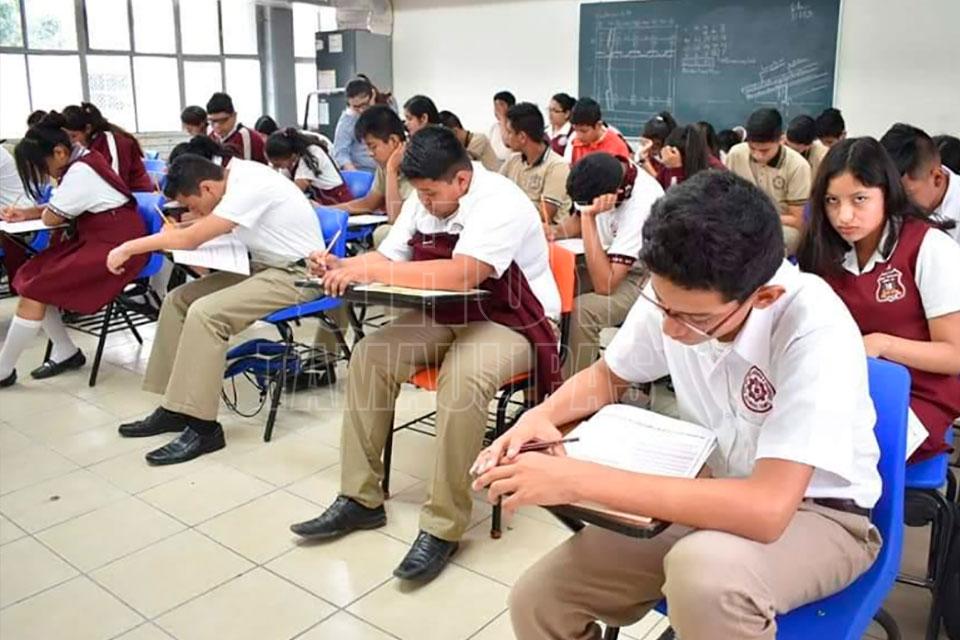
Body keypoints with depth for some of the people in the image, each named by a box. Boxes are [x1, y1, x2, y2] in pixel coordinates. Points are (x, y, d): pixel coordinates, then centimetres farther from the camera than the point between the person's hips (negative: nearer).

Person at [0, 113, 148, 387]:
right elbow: (60, 209, 18)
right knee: (29, 277, 2)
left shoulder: (80, 172, -20)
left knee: (34, 290, -13)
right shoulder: (82, 159, 9)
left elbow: (51, 218, -12)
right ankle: (66, 353, 9)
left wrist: (40, 211, 11)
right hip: (94, 238, 10)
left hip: (115, 247, -10)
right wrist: (25, 213, 5)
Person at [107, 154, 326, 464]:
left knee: (205, 313, -25)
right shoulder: (234, 174, 3)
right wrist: (176, 233, 2)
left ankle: (202, 427, -18)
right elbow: (207, 226, 21)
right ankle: (174, 407, 7)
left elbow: (191, 239, -21)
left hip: (296, 274, -10)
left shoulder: (250, 188, -24)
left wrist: (128, 248, -10)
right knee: (178, 299, 3)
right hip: (264, 266, 10)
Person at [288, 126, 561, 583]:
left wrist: (372, 271, -31)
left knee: (462, 382, -36)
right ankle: (360, 499, -2)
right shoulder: (424, 201, 2)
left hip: (510, 323, -7)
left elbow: (460, 276, -35)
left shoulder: (500, 204, -23)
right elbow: (385, 259, 6)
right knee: (370, 355, -11)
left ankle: (443, 526, -21)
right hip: (446, 316, 8)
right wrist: (344, 267, -16)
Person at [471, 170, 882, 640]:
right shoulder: (674, 294, -13)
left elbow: (767, 510, -38)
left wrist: (580, 480, -37)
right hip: (718, 497, 4)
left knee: (704, 568, -38)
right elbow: (608, 376, 5)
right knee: (537, 601, -10)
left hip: (818, 515, -4)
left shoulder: (814, 330, -30)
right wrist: (541, 416, -16)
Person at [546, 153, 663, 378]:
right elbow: (579, 220, 9)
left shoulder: (642, 204, -33)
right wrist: (556, 231, -14)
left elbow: (605, 285, -35)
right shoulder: (602, 177, -13)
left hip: (643, 275, -7)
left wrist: (589, 217, -37)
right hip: (607, 262, 8)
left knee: (582, 311, -31)